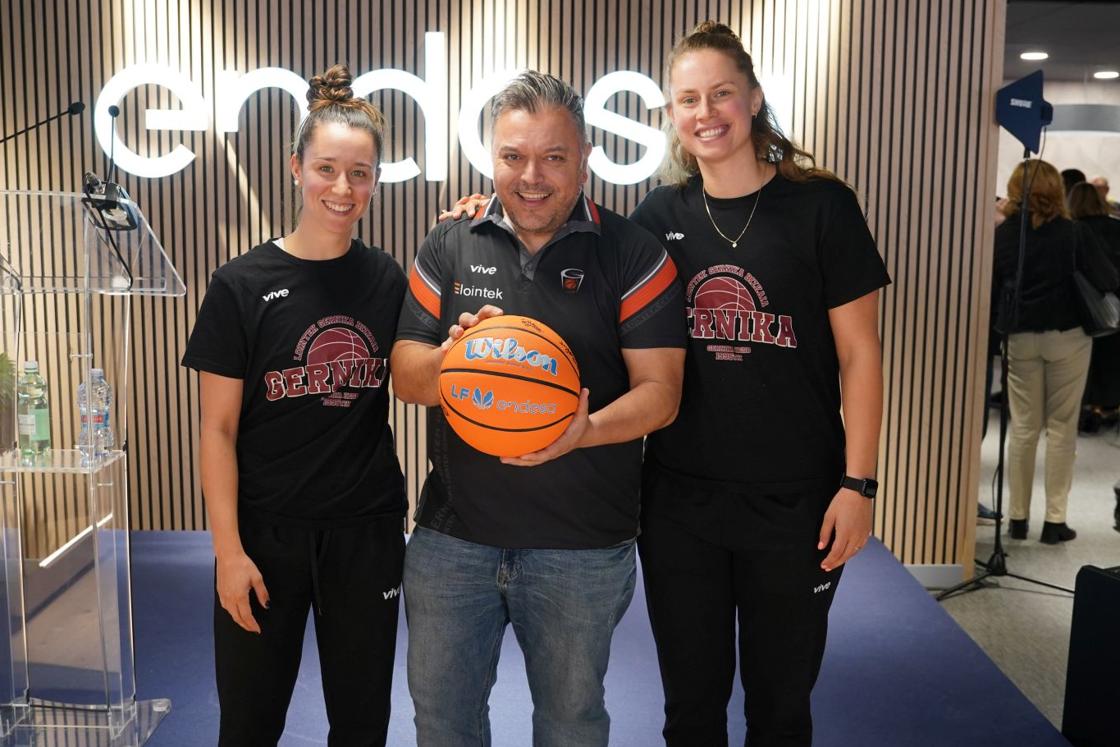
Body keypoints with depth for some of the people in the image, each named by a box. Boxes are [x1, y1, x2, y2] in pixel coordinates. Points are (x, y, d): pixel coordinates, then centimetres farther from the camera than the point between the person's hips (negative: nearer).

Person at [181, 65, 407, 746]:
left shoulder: (388, 280, 1)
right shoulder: (243, 285, -6)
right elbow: (218, 429, -5)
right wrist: (228, 549, -10)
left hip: (367, 533, 2)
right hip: (267, 534, -2)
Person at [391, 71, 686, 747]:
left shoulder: (633, 255, -5)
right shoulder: (449, 248, 3)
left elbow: (659, 391, -9)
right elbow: (406, 377, 3)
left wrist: (585, 431, -29)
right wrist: (451, 357, -20)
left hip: (585, 546, -2)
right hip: (452, 537, 2)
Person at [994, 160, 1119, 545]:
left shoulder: (1002, 234, -2)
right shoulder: (1074, 233, -7)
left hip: (1020, 338, 2)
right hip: (1067, 336, -2)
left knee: (1023, 427, 8)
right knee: (1061, 428, 5)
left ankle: (1018, 517, 13)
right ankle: (1054, 520, 7)